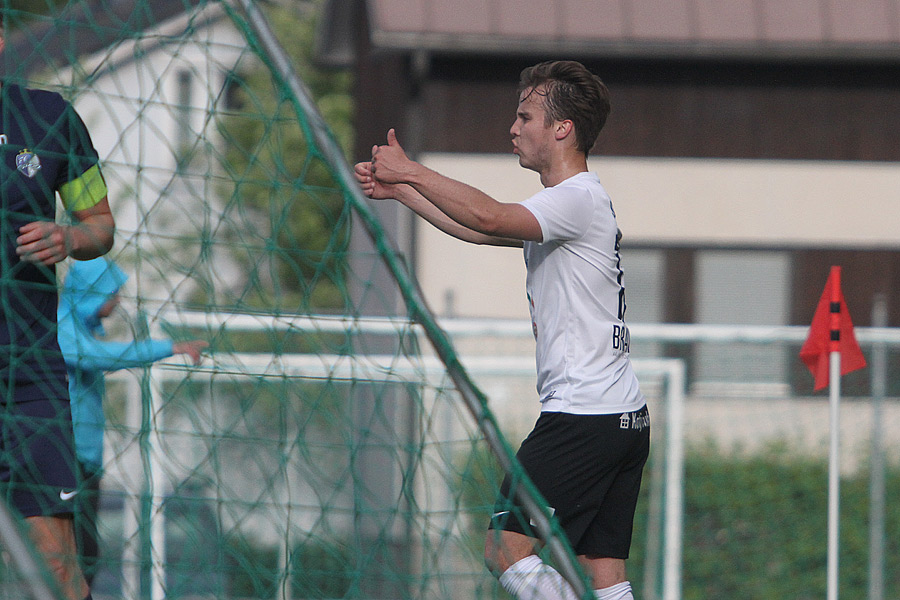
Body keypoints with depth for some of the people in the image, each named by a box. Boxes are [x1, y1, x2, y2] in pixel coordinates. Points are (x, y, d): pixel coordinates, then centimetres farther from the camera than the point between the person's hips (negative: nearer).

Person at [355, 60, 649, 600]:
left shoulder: (579, 199, -11)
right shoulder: (568, 203, 20)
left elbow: (490, 218, -27)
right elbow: (481, 229, 29)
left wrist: (411, 171, -18)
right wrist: (401, 189, 23)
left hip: (582, 417, -10)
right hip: (626, 418, 10)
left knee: (506, 549, -9)